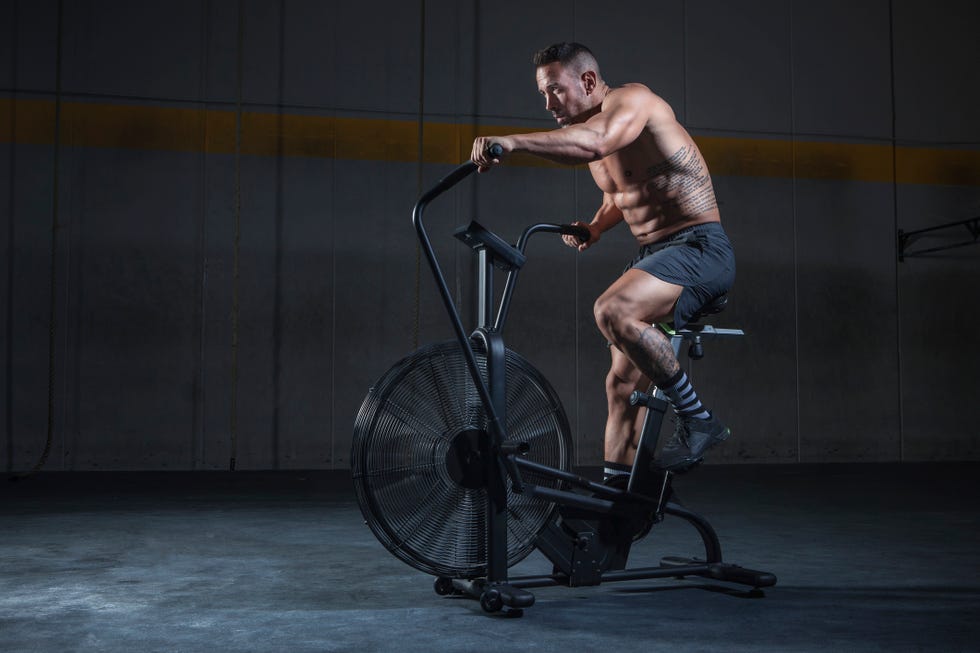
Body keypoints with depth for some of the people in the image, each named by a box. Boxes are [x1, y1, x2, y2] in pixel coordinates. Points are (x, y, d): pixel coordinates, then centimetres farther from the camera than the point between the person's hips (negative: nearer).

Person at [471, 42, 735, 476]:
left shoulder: (631, 99, -12)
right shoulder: (586, 129, 15)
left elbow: (596, 142, -36)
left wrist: (514, 142, -43)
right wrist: (594, 228, 9)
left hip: (699, 248, -9)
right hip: (653, 253, 9)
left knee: (612, 311, -32)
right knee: (622, 380, 7)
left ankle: (697, 421, -19)